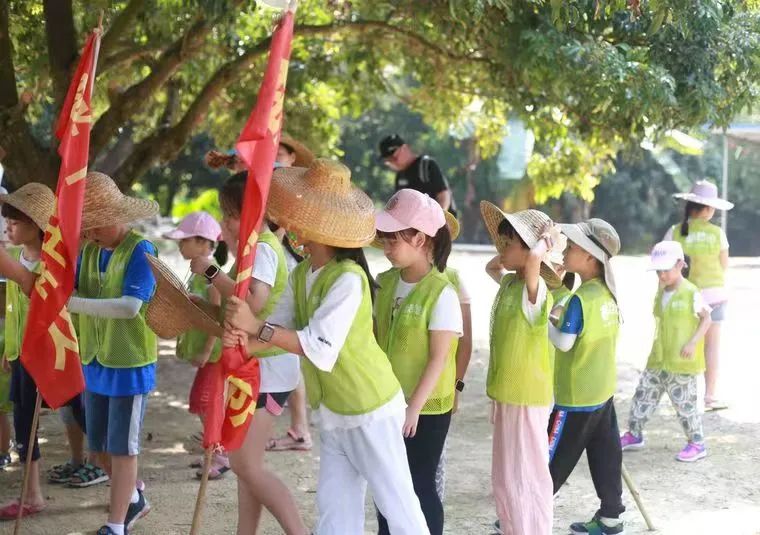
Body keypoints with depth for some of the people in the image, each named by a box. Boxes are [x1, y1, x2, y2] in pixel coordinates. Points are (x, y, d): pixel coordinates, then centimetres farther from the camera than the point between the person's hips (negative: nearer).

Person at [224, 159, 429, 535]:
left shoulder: (348, 278, -25)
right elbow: (279, 329, -1)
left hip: (369, 409, -9)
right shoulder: (300, 275, 4)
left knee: (396, 504, 0)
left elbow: (319, 346, -30)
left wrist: (256, 327, -33)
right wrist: (245, 341, -23)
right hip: (332, 411, 9)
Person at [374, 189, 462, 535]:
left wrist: (415, 407, -17)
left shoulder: (442, 293, -17)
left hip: (426, 407, -6)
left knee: (420, 485, 3)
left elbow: (439, 358, -17)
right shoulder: (385, 283, 2)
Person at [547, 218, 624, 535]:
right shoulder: (608, 293, 5)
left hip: (576, 396, -8)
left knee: (551, 460, 1)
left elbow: (564, 342, -21)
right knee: (604, 455, 13)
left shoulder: (581, 299, -21)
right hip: (603, 389, 8)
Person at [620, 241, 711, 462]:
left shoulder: (691, 293, -13)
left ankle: (697, 444, 11)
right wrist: (657, 343, 13)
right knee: (644, 394, 11)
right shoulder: (661, 292, 8)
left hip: (682, 362, -7)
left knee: (685, 402, -1)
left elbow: (706, 319, -8)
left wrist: (693, 342, -17)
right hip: (658, 360, 7)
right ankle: (634, 435, 26)